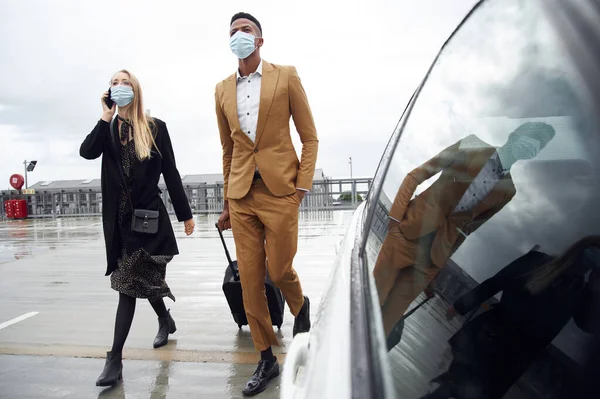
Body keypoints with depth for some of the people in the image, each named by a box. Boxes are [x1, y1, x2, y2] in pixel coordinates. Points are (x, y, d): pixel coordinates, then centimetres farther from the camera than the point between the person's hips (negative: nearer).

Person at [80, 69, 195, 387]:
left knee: (130, 284, -4)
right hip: (119, 218, 4)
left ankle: (115, 358, 3)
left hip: (149, 215, -4)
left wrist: (185, 214, 0)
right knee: (138, 281, 15)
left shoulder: (155, 128, -1)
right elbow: (87, 152, -12)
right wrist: (107, 116, -13)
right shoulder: (107, 129, 8)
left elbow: (170, 174, -1)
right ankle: (165, 320, 42)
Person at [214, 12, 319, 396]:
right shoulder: (223, 90, 13)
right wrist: (227, 202, 15)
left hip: (280, 191, -3)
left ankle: (301, 305, 35)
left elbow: (310, 137, 1)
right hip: (242, 195, 4)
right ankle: (267, 359, 20)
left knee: (280, 270, -2)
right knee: (250, 280, 4)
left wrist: (302, 187, -9)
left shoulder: (286, 76, 3)